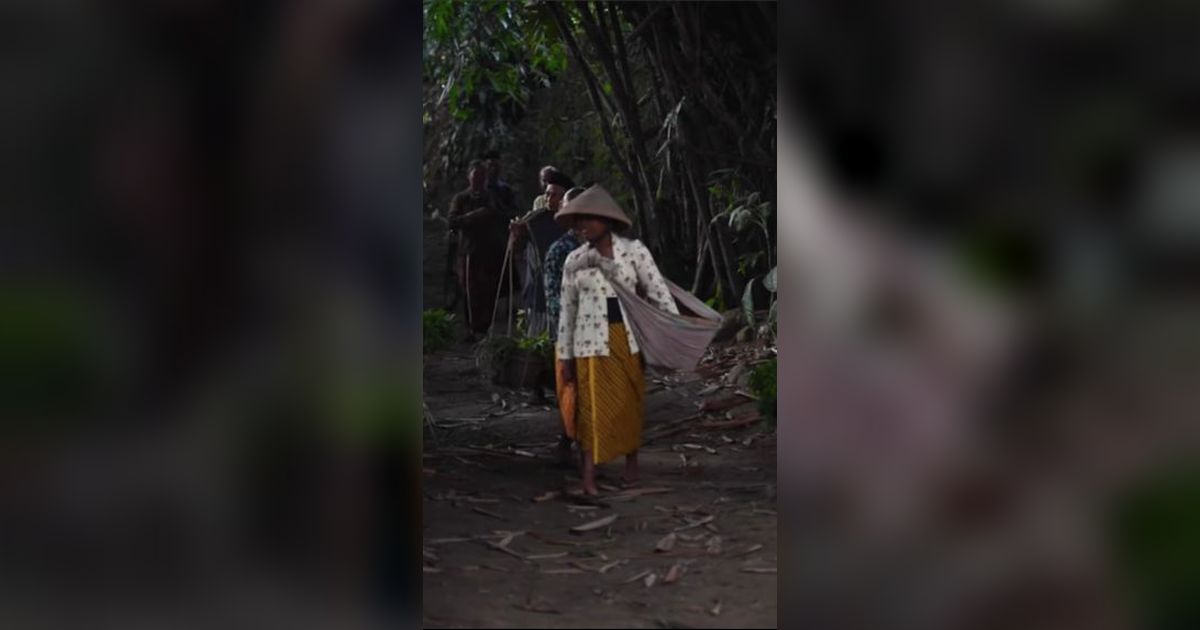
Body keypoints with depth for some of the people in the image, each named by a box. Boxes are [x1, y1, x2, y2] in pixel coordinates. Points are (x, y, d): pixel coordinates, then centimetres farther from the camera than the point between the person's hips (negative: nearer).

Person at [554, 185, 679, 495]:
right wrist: (565, 357, 7)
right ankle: (589, 475, 4)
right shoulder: (574, 260, 3)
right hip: (592, 340, 0)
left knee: (630, 402, 11)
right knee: (593, 405, 0)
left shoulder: (634, 250, -3)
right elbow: (567, 309, 7)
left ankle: (632, 463, 29)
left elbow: (659, 292, -4)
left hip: (628, 338, 0)